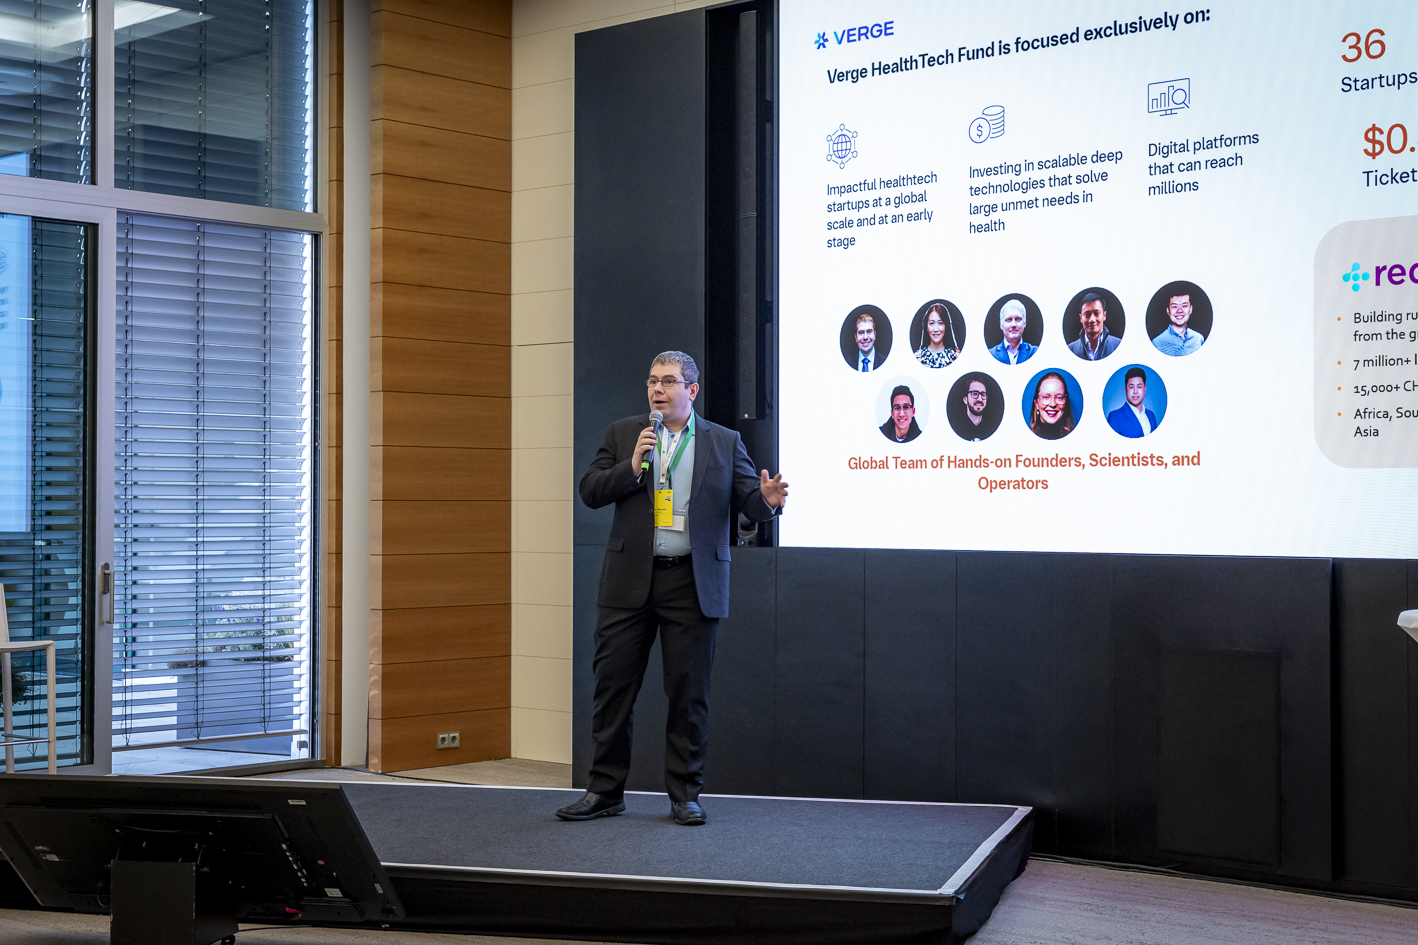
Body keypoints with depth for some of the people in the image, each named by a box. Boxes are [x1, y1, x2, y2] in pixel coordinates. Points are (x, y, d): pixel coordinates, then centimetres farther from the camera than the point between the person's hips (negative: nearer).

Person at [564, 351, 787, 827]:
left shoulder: (724, 442, 7)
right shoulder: (622, 434, 9)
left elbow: (749, 499, 2)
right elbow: (590, 491, 3)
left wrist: (768, 499, -21)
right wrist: (632, 466, -12)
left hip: (693, 583, -1)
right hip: (630, 579, 1)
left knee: (689, 691, 3)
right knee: (613, 684, 3)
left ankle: (685, 794, 14)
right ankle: (605, 789, 15)